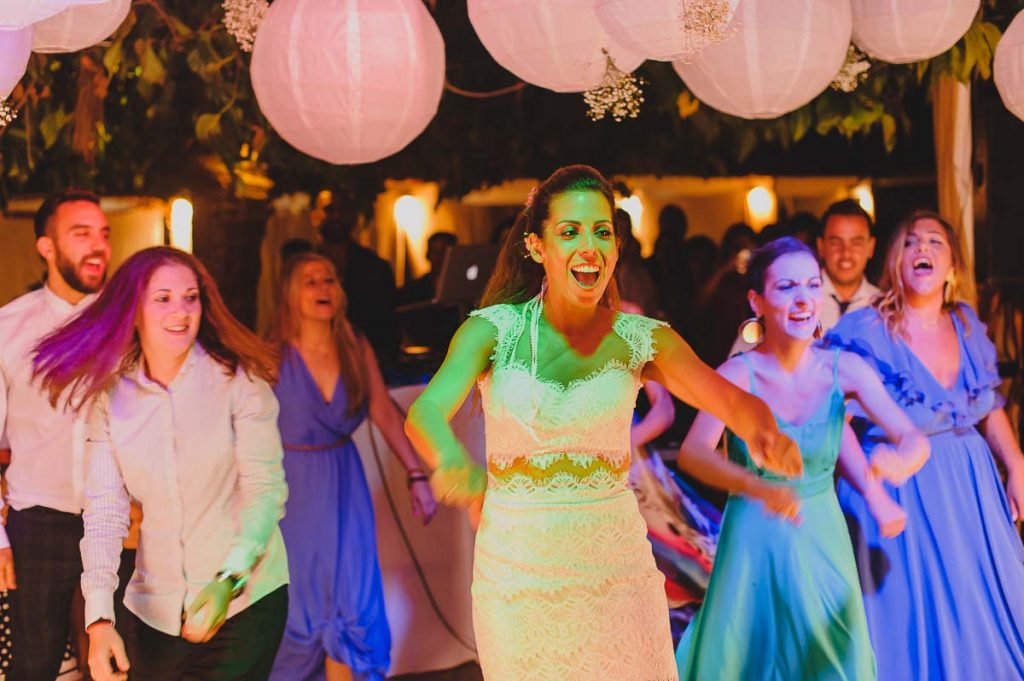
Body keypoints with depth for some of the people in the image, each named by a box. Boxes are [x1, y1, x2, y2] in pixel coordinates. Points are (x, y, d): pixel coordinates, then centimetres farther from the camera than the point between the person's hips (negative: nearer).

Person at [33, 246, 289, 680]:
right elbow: (104, 510, -6)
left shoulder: (239, 380, -9)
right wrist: (99, 617, -17)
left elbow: (266, 489, -12)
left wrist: (229, 579, -27)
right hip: (155, 609, 3)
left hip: (246, 597, -3)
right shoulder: (110, 395, -1)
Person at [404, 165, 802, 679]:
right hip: (516, 565, -1)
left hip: (615, 562, 1)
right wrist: (452, 459, -46)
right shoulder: (493, 330, -7)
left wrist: (767, 434, -36)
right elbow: (426, 410, -22)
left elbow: (733, 401, -11)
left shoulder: (643, 340, -2)